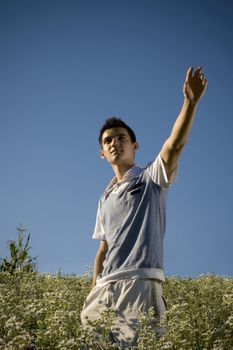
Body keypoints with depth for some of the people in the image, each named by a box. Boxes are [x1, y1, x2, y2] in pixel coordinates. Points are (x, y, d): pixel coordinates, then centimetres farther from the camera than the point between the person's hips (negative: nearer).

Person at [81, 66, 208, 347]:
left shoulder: (151, 178, 8)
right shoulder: (105, 199, 25)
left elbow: (174, 146, -11)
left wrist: (190, 101, -24)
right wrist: (94, 289, 14)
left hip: (140, 282, -6)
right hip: (106, 286, 6)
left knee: (124, 343, -18)